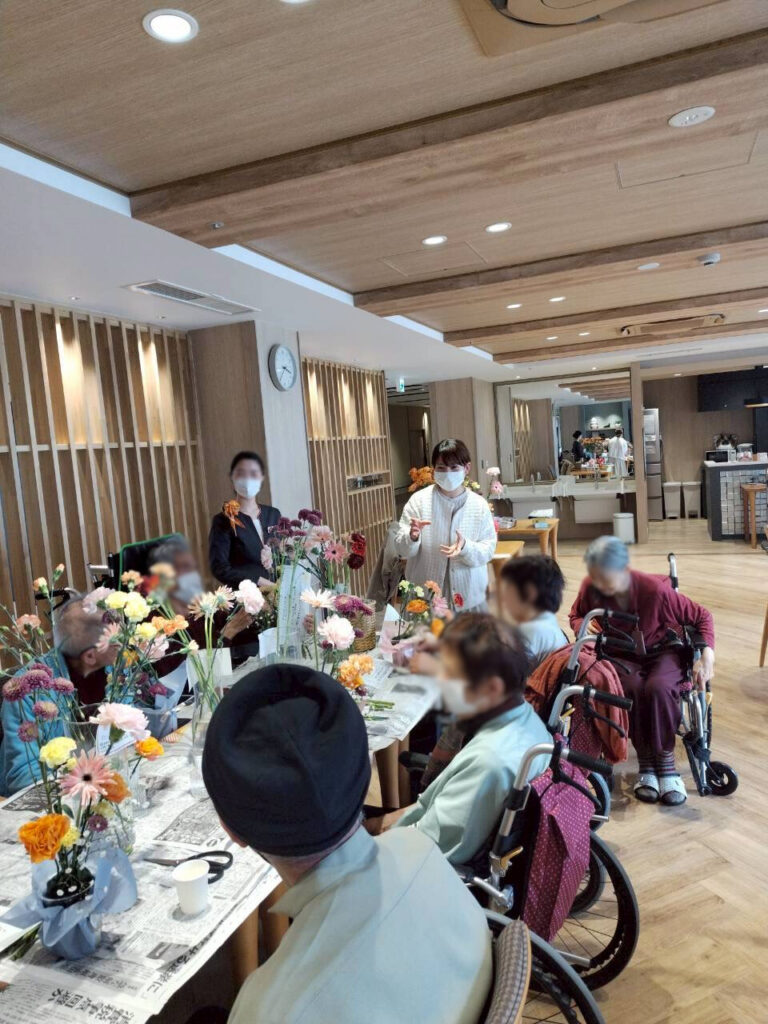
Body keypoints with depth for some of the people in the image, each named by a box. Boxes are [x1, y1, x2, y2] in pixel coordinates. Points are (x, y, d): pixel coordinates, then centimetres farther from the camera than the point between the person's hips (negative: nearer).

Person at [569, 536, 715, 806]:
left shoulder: (655, 590, -26)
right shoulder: (590, 588, -17)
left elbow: (701, 616, -10)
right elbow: (576, 616, 6)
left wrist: (707, 654, -22)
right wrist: (583, 627, -17)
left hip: (662, 652, -1)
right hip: (622, 656, 2)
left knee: (658, 688, -35)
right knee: (631, 688, -33)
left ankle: (665, 760, -14)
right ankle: (645, 761, -13)